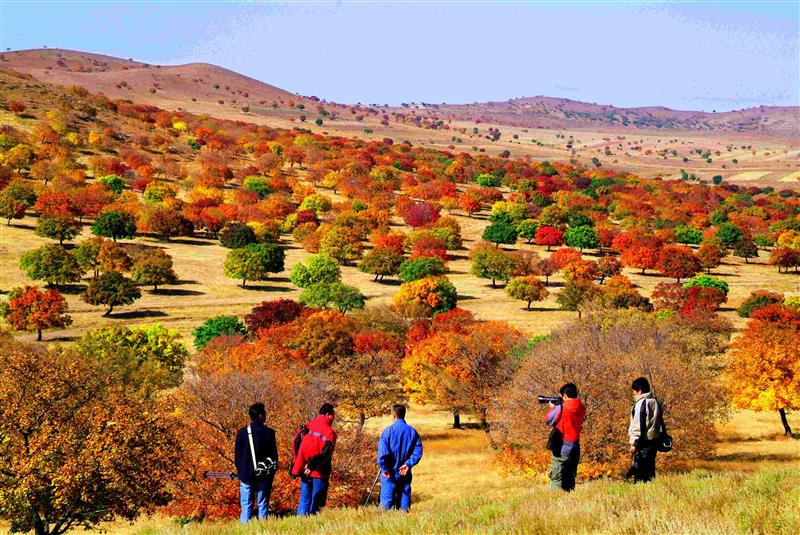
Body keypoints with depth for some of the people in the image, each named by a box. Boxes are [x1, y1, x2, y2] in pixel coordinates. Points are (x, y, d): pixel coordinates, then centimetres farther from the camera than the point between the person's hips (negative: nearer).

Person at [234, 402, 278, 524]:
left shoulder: (242, 432, -2)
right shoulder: (269, 432, -7)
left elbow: (237, 455, 4)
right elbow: (274, 455, -1)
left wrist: (240, 471, 16)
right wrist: (272, 472, 12)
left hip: (247, 476, 1)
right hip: (265, 477, -1)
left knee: (246, 507, 4)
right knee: (263, 506, 6)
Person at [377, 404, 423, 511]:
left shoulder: (388, 431, -11)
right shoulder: (412, 431, 2)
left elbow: (382, 452, -15)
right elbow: (418, 451, -4)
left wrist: (384, 469, -8)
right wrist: (408, 464, -7)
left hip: (390, 474, -4)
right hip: (405, 473, 4)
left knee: (387, 501, -1)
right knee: (404, 498, 12)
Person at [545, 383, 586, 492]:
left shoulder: (561, 408, -14)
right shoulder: (581, 409, 5)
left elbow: (548, 420, -1)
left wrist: (553, 407, 14)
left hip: (561, 448, -6)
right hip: (575, 449, 6)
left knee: (556, 479, -4)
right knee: (570, 479, 14)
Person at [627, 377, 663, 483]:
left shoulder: (641, 404, -14)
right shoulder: (655, 402, 11)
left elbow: (637, 425, -16)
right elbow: (660, 421, 18)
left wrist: (633, 442, -12)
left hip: (643, 441, -8)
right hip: (654, 440, 8)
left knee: (639, 467, -5)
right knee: (650, 468, 11)